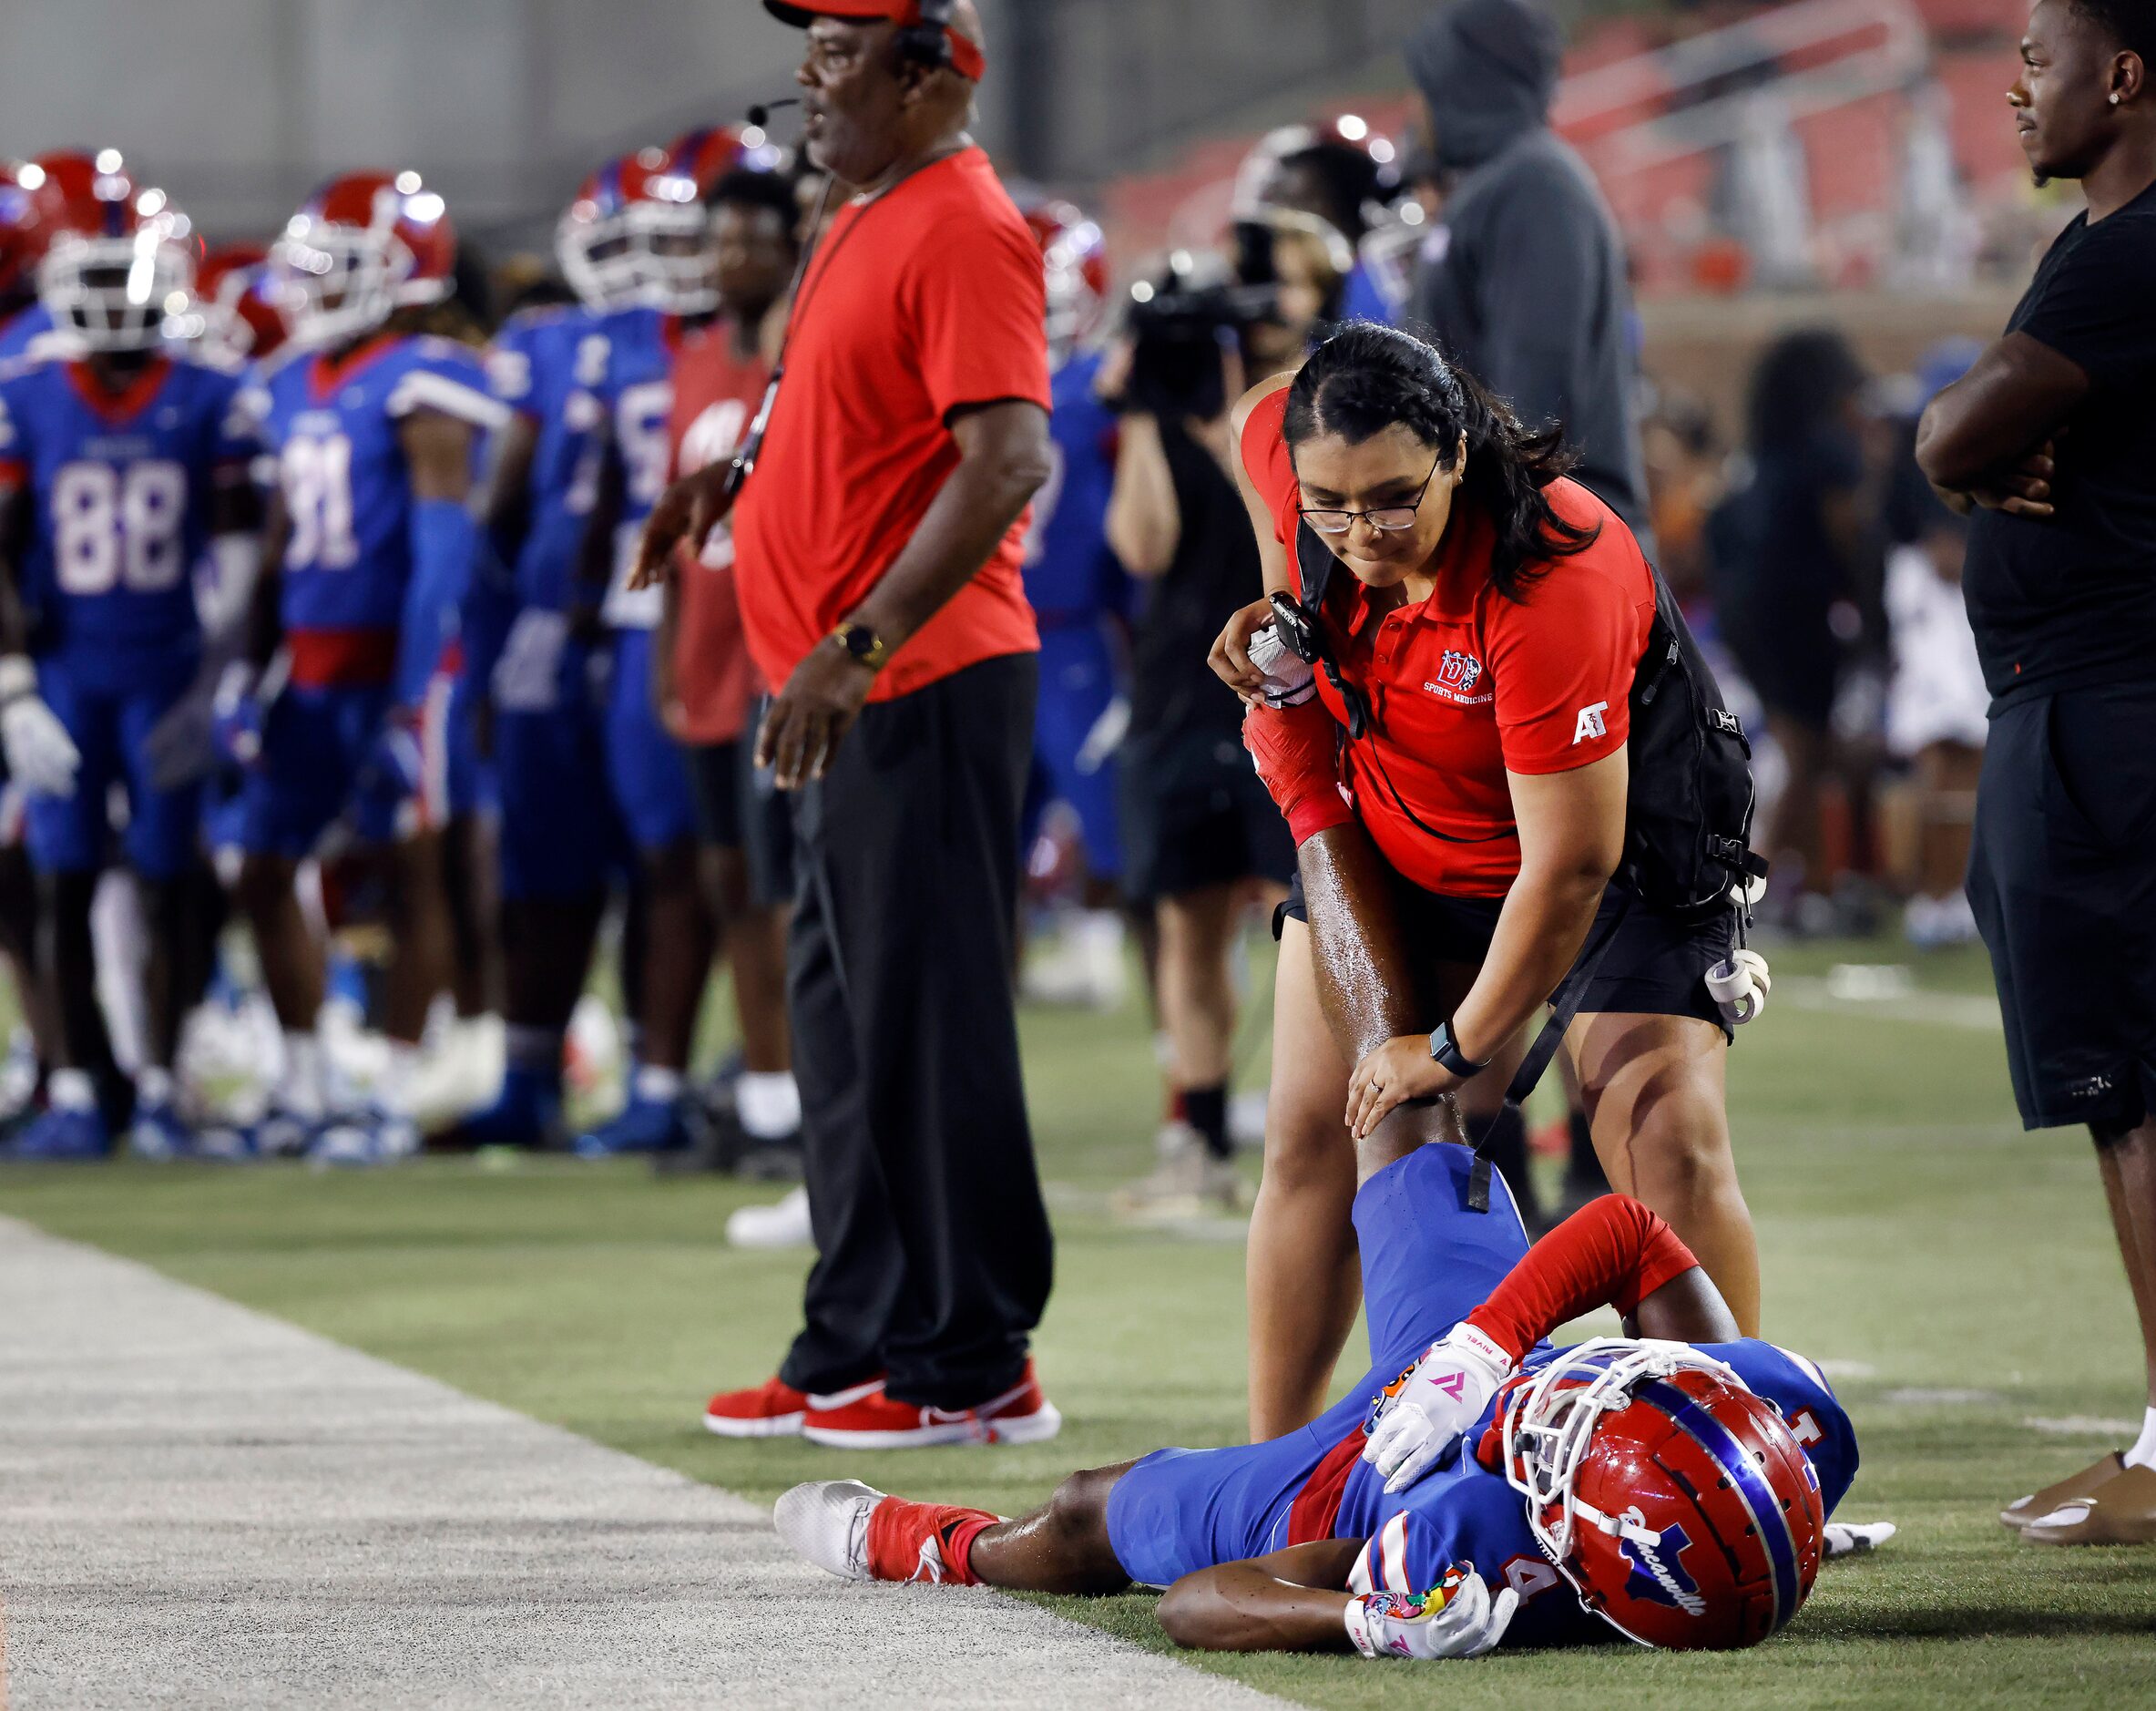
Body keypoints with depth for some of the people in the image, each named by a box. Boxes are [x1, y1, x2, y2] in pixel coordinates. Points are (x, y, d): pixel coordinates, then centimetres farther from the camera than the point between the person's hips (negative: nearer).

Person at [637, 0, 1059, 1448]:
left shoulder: (963, 229, -15)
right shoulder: (867, 221, 17)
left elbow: (1008, 462, -24)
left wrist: (858, 645, -28)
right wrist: (743, 472, 16)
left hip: (922, 684, -11)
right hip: (850, 693, 11)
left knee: (924, 1018, -7)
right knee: (843, 1017, 13)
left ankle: (975, 1370, -3)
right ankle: (860, 1346, 20)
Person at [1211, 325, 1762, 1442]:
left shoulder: (1554, 584, -40)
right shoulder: (1282, 442, -24)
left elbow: (1569, 868, -35)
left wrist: (1459, 1049, -25)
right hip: (1383, 842, 5)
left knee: (1667, 1138, -17)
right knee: (1315, 1132, 0)